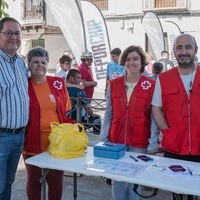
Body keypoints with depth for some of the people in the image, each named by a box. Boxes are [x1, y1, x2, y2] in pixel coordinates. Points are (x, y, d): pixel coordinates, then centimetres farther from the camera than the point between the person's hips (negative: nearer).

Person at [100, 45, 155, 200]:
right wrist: (103, 139, 4)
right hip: (116, 140, 2)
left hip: (139, 143, -2)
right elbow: (108, 114, 7)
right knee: (117, 180, 13)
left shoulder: (151, 85, -4)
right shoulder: (113, 84, 4)